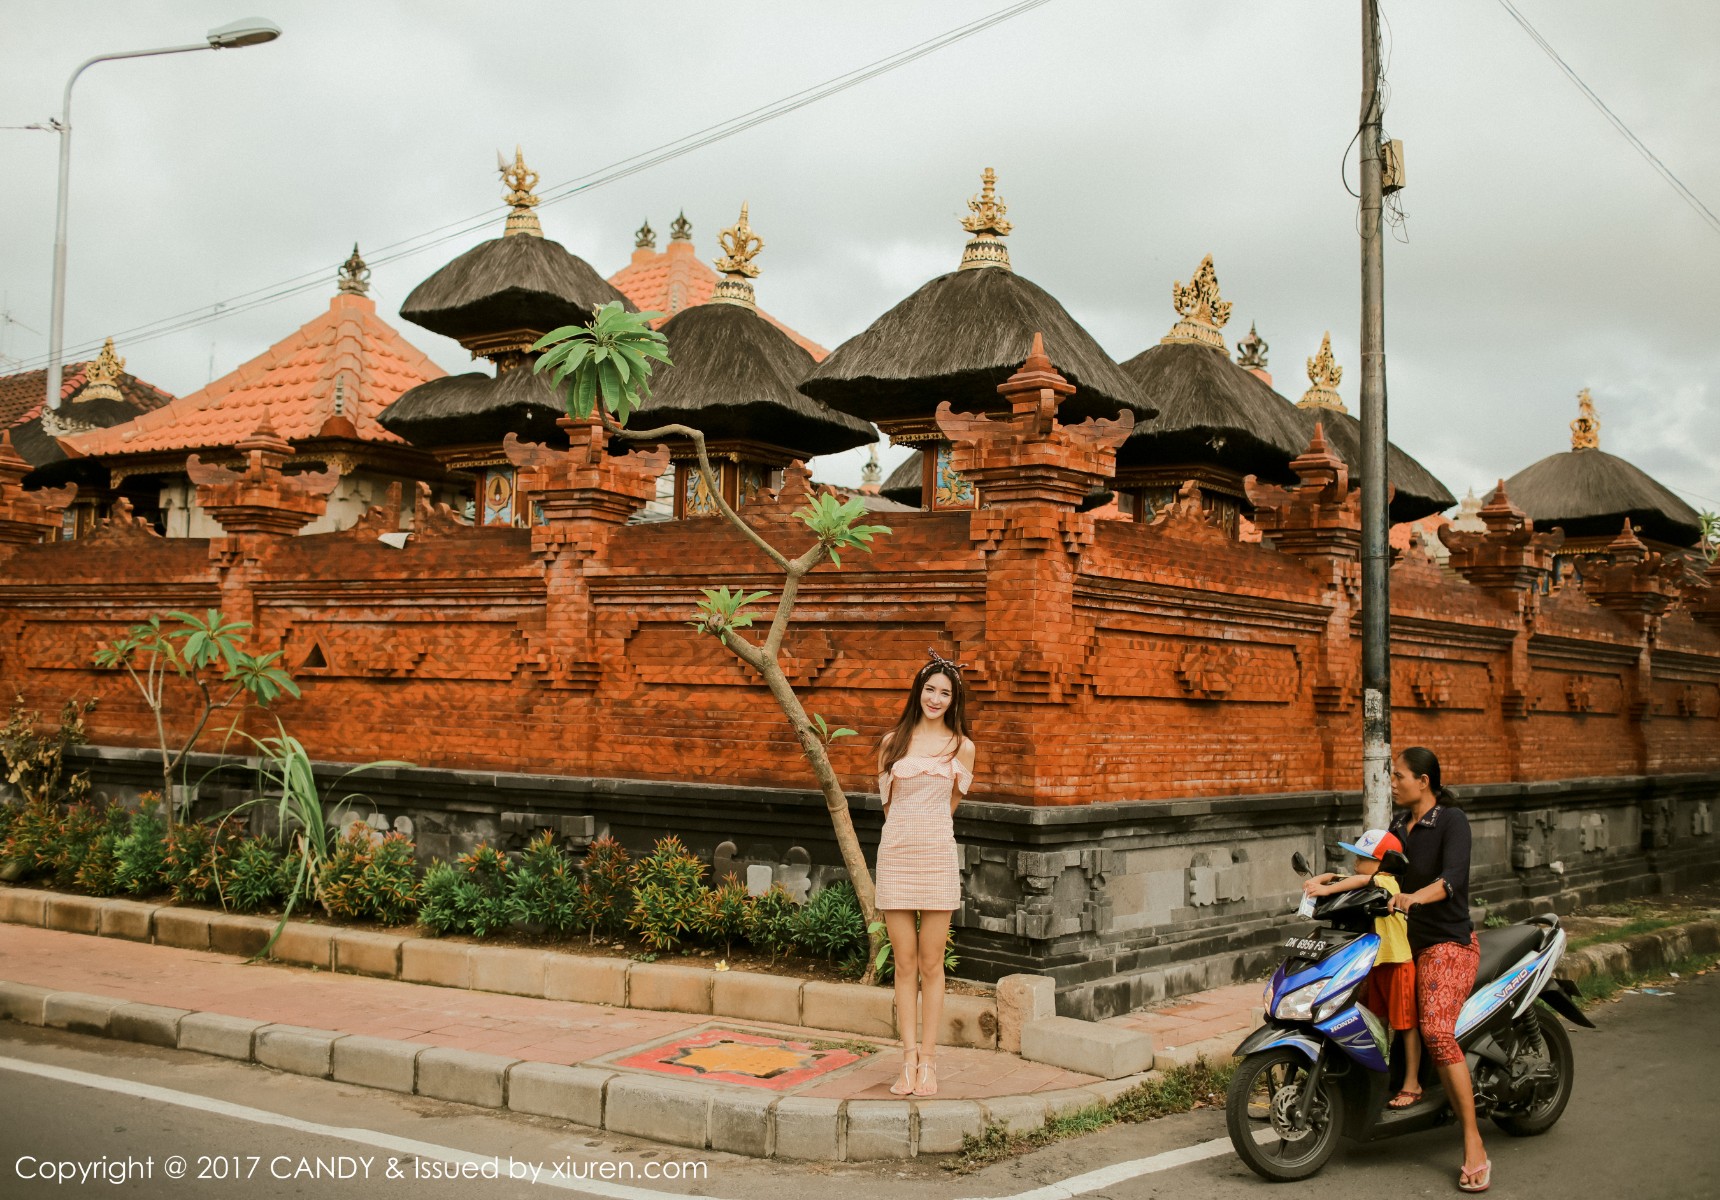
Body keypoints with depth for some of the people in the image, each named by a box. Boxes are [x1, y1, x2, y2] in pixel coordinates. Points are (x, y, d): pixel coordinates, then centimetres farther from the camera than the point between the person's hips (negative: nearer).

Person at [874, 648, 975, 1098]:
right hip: (895, 853, 1)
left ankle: (928, 1063, 7)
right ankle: (909, 1061, 8)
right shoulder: (892, 741, 8)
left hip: (936, 853, -1)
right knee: (904, 962, 3)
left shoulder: (961, 747, 6)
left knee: (931, 964, 1)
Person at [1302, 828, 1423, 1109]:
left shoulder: (1388, 883, -17)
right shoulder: (1362, 885, 9)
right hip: (1374, 963, 9)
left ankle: (1411, 1085, 8)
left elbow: (1362, 880, -35)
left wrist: (1328, 889, -40)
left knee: (1405, 1024, 1)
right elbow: (1335, 877, 6)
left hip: (1398, 962, -9)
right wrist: (1318, 880, -15)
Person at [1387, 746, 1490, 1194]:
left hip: (1449, 943, -9)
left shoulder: (1452, 820, -10)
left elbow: (1452, 878, -25)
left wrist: (1415, 897, -43)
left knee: (1436, 1031, -23)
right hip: (1410, 942, 9)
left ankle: (1475, 1151, -20)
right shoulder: (1399, 825, 13)